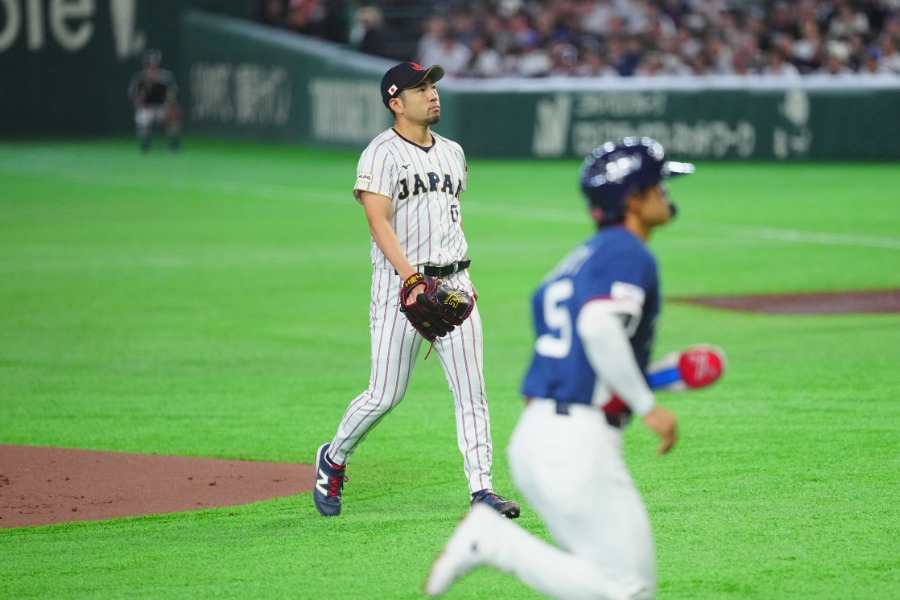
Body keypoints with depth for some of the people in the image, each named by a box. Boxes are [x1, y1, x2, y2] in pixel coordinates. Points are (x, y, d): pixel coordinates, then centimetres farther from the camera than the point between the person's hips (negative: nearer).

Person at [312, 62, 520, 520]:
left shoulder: (452, 153, 16)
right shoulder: (381, 154, -7)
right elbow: (379, 223, -17)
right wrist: (413, 279, -27)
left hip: (453, 282, 6)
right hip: (400, 281, -6)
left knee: (471, 391, -3)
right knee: (385, 395, -3)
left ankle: (481, 490, -3)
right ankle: (333, 459, 21)